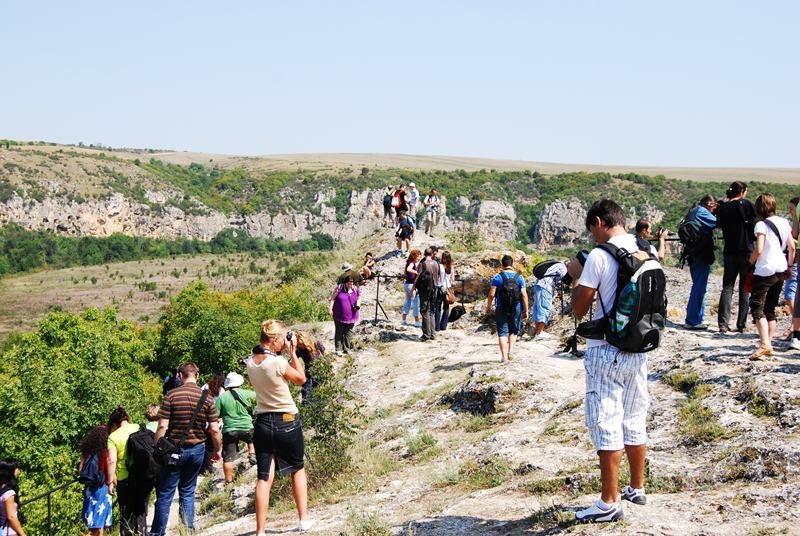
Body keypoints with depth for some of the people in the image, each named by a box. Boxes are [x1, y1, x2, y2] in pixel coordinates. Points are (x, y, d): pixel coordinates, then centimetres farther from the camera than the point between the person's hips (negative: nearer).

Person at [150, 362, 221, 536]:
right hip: (197, 450, 3)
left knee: (165, 494, 5)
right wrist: (218, 449, 12)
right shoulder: (206, 398, -2)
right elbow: (214, 429, -2)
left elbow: (162, 426, -13)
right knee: (188, 492, 15)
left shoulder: (171, 395, -8)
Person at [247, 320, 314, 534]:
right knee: (298, 469, 17)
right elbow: (301, 379, -4)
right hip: (287, 421, -4)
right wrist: (292, 352, -3)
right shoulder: (278, 362, -19)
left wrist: (284, 352, 9)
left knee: (264, 477, 3)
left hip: (263, 422, 4)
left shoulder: (250, 362, 0)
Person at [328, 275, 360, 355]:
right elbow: (332, 298, -4)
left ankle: (346, 348, 17)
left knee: (348, 333, 9)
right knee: (339, 332, 1)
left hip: (351, 316, 3)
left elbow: (359, 298, 17)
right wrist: (330, 309, -13)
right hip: (339, 315, -3)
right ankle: (338, 349, 4)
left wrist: (358, 305, -4)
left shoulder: (356, 290, 3)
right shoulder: (339, 288, -6)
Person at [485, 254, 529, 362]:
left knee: (502, 333, 3)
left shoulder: (497, 277, -5)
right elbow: (524, 295, -2)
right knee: (513, 331, 20)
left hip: (501, 309, -2)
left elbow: (491, 294, -7)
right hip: (516, 309, 2)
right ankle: (510, 351, 7)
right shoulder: (519, 277, 0)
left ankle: (504, 356, -3)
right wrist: (526, 310, 4)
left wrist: (488, 307, 7)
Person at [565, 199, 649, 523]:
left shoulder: (599, 256, -15)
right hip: (638, 350, 7)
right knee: (634, 421, 17)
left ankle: (609, 502, 2)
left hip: (606, 352, -7)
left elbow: (579, 309, -11)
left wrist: (575, 277, 5)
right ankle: (637, 488, 29)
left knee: (606, 425, -1)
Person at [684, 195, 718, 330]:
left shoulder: (692, 212, 17)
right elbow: (716, 222, -15)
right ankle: (693, 320, -6)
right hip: (702, 256, -10)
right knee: (699, 287, -6)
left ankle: (696, 319, 22)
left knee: (698, 287, 17)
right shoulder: (701, 212, -11)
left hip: (693, 255, 10)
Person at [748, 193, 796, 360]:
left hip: (765, 271, -7)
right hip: (781, 271, 7)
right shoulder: (784, 223, 7)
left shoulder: (762, 225, -12)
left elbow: (758, 250, -20)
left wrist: (751, 260, -1)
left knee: (757, 307, -7)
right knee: (770, 309, 15)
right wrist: (788, 266, 18)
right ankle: (769, 343, 16)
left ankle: (764, 344, -22)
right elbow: (792, 247, 8)